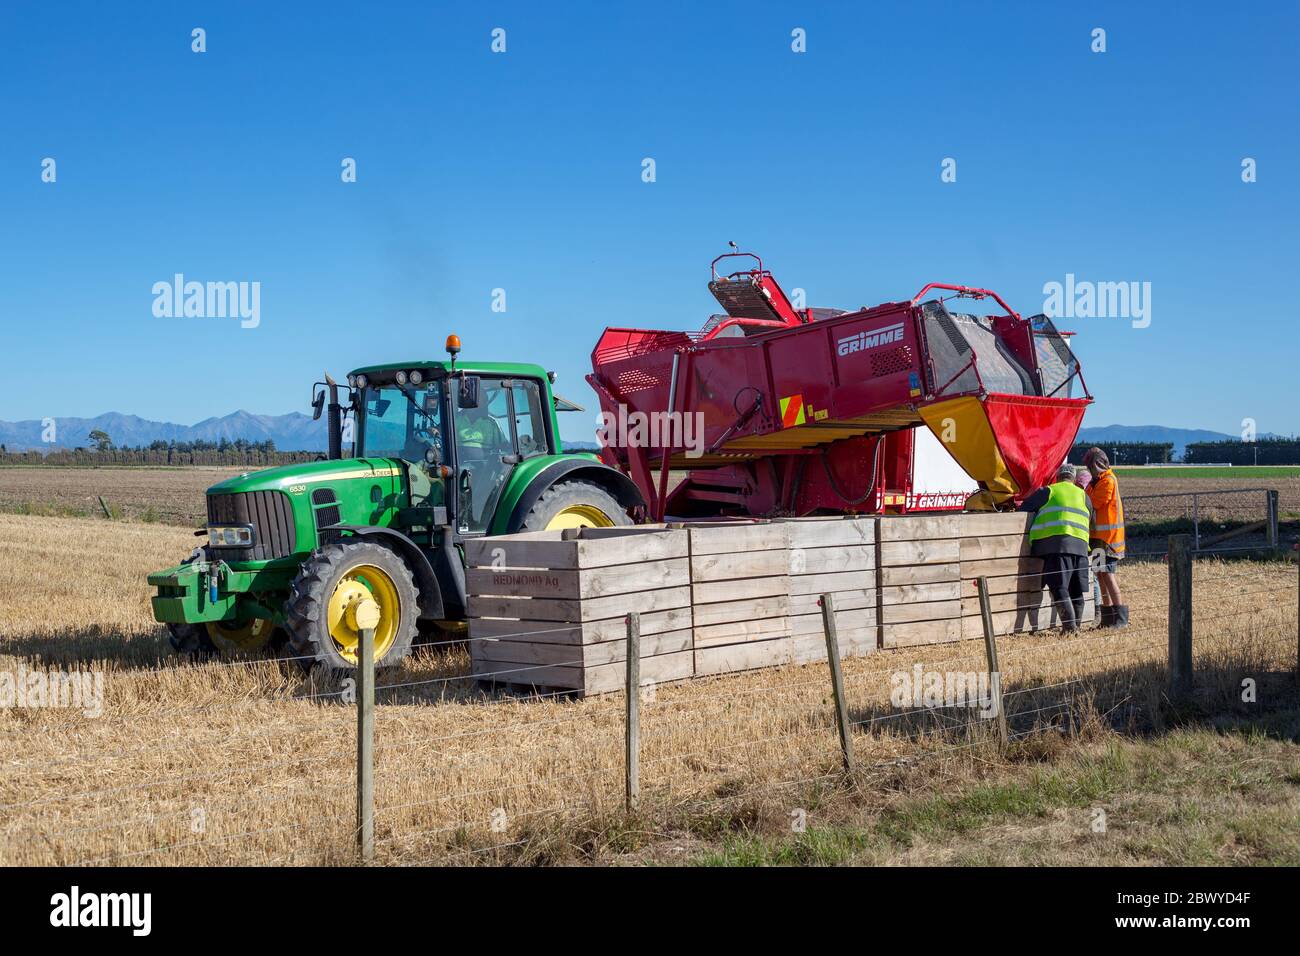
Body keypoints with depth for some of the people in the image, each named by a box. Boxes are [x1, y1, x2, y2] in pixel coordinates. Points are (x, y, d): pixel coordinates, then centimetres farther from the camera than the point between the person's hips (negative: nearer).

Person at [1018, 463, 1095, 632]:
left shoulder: (1048, 491, 11)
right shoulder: (1083, 495, 23)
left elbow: (1024, 509, 10)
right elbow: (1091, 521, 30)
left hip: (1056, 543, -5)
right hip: (1080, 545, 5)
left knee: (1059, 588, -8)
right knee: (1076, 590, 12)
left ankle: (1070, 626, -17)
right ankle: (1076, 624, 16)